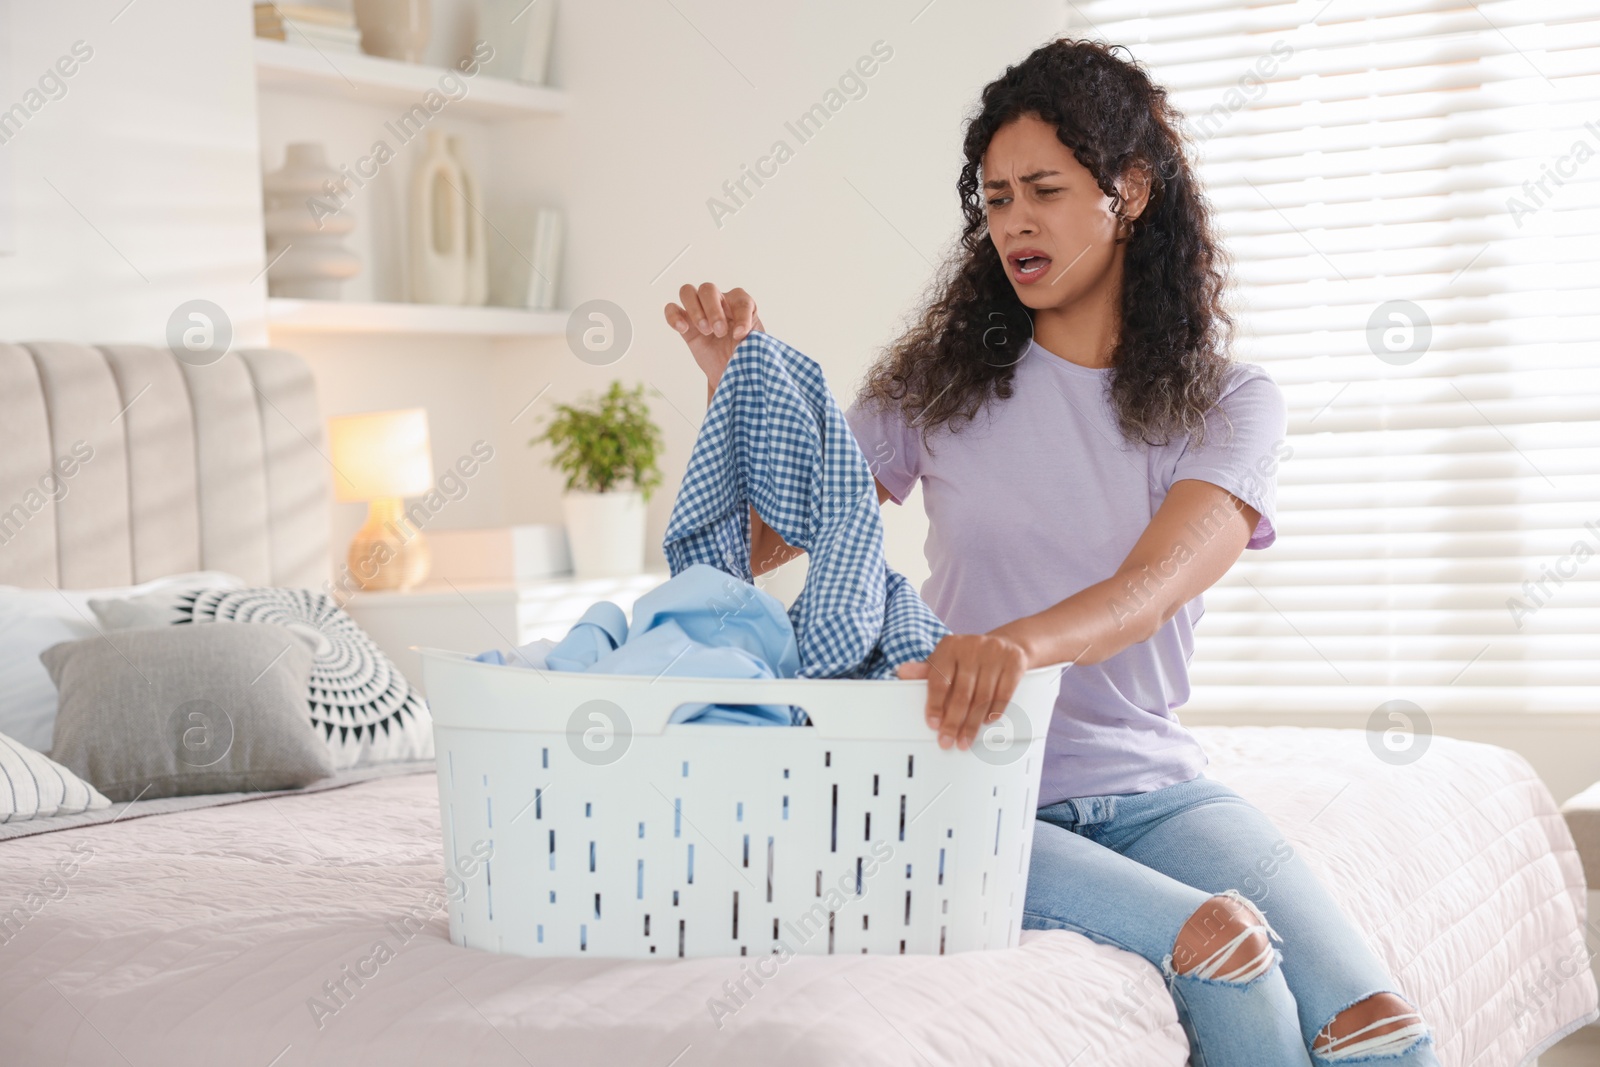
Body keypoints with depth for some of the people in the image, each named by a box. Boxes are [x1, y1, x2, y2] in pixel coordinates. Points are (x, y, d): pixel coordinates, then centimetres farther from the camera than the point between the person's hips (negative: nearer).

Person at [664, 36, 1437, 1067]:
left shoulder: (1231, 403, 2)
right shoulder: (939, 381, 6)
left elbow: (1152, 588, -18)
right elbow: (760, 542, 5)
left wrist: (1020, 642, -39)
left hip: (1151, 785, 2)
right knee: (1217, 944, -30)